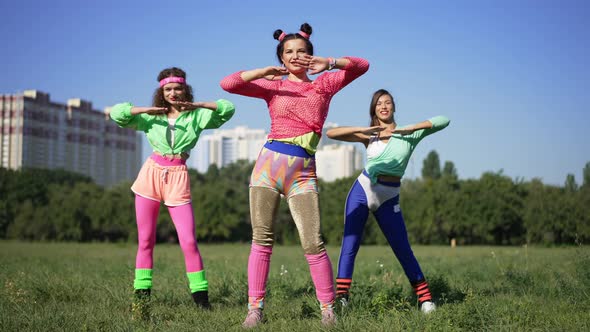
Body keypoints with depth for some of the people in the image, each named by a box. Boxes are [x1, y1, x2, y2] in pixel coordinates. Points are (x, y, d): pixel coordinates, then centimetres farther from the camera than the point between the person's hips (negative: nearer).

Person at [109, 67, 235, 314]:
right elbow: (116, 113, 1)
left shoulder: (197, 116, 5)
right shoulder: (151, 117, 9)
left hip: (177, 178, -2)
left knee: (188, 241, -7)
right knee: (145, 239, 4)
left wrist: (196, 105, -12)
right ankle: (142, 293, 11)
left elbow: (228, 109, -5)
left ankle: (200, 295, -1)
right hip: (151, 174, 2)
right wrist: (148, 110, -8)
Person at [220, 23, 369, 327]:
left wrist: (329, 63, -11)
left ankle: (328, 308, 4)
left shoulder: (323, 84, 13)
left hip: (303, 172, 0)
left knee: (313, 243, -7)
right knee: (261, 239, -1)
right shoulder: (273, 86, 11)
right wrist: (264, 72, -12)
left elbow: (362, 66, 4)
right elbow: (227, 83, 1)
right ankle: (255, 307, 4)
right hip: (269, 163, 1)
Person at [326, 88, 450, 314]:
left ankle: (425, 299, 9)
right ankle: (340, 299, -1)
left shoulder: (408, 135, 4)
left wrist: (410, 128, -14)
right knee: (349, 246, -4)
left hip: (388, 200, -1)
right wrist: (364, 130, -12)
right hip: (362, 192, 1)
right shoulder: (369, 136, 6)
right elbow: (331, 133, -4)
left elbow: (443, 121, -6)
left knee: (403, 251, 1)